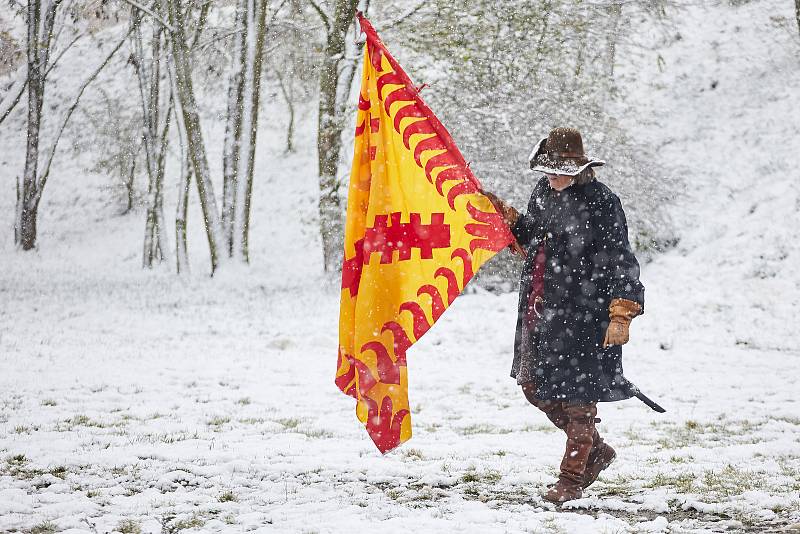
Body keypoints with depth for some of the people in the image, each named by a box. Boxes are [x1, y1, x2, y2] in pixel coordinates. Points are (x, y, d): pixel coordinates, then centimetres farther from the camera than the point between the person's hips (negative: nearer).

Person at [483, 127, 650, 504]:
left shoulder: (601, 203, -15)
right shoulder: (544, 191, 8)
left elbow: (621, 263, -16)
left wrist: (621, 315, -22)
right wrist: (504, 215, 12)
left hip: (581, 316, -8)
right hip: (540, 311, 8)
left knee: (577, 397, 2)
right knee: (534, 387, 15)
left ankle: (572, 479, 17)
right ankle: (595, 450, 33)